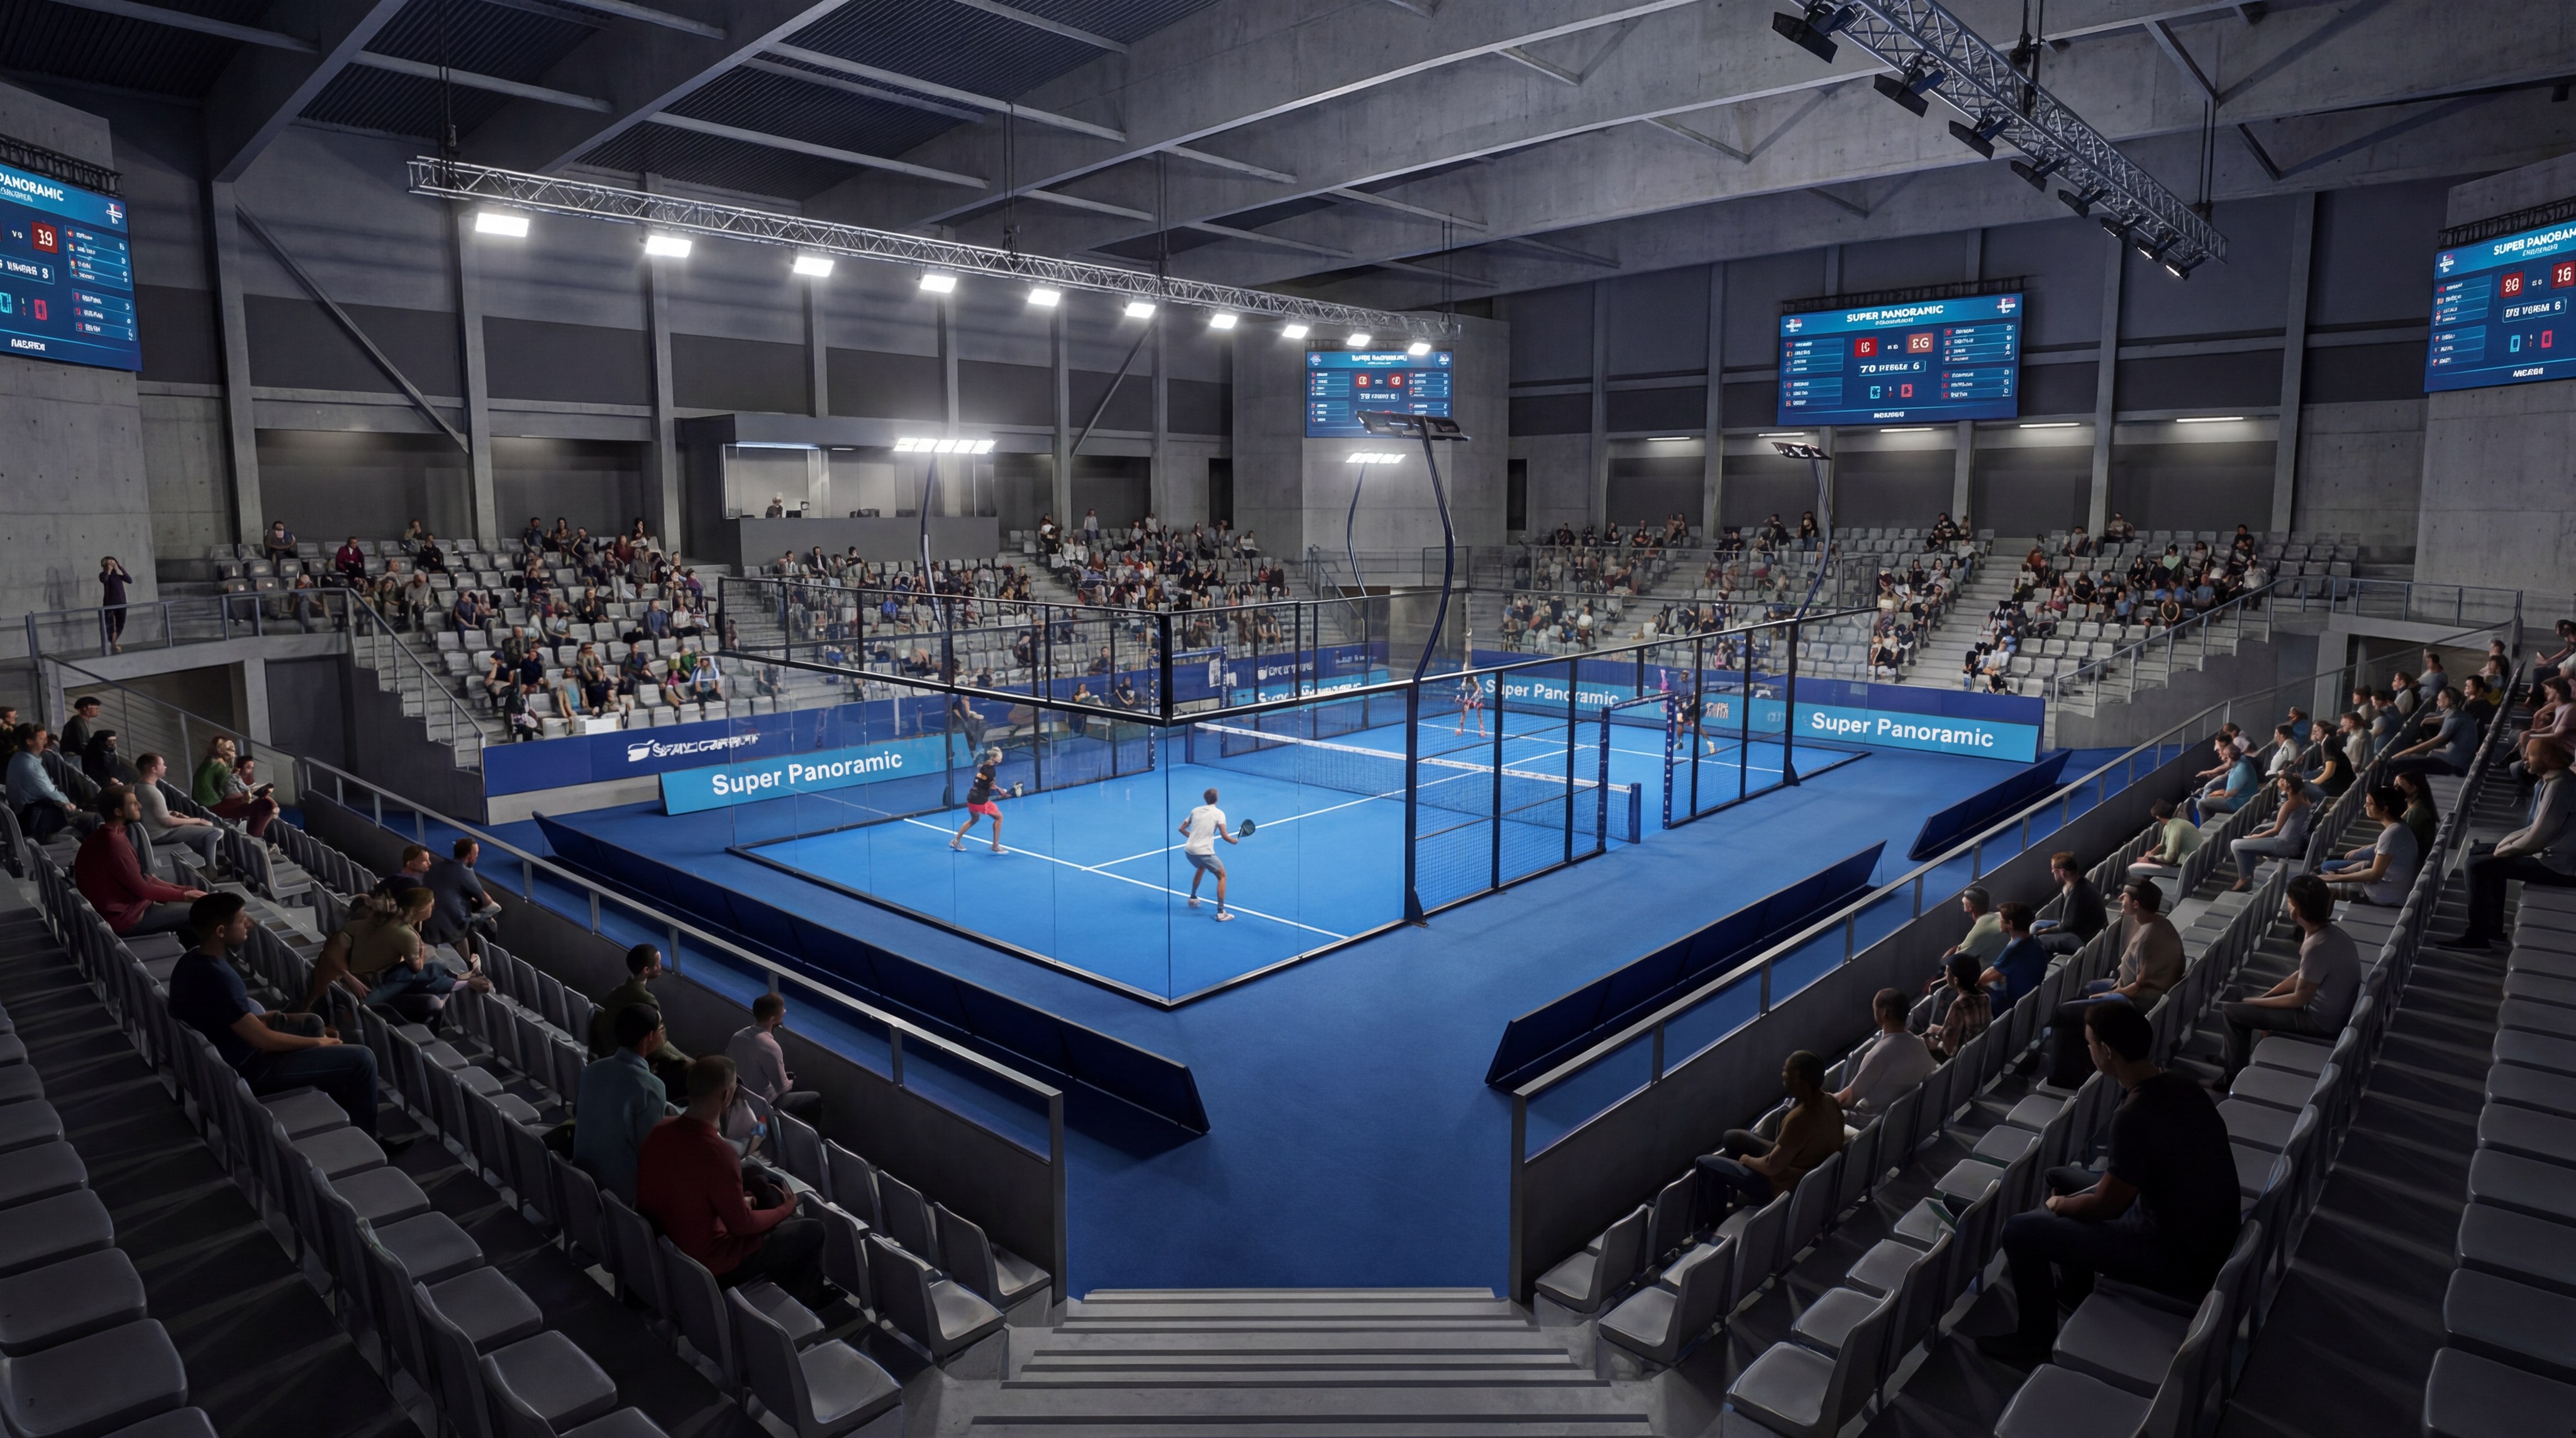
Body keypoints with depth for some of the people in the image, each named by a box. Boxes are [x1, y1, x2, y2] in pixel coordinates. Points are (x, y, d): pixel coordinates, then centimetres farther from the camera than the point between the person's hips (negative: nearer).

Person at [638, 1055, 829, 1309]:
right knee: (813, 1230, 6)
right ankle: (801, 1309, 30)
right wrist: (786, 1209, -2)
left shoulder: (660, 1130, -9)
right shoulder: (717, 1152, -32)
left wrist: (738, 1199, 12)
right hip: (706, 1264, -8)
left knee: (762, 1187, 23)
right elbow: (742, 1224, -19)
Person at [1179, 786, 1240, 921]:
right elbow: (1224, 835, -12)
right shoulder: (1219, 813, -3)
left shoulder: (1195, 811, 12)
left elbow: (1182, 829, 19)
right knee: (1222, 876, 10)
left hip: (1189, 850, 6)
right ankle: (1221, 913, 3)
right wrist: (1235, 841, 7)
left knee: (1201, 867, 37)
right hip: (1204, 852, -6)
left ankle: (1193, 898, 46)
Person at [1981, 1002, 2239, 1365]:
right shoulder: (2178, 1085, -4)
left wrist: (2060, 1205, 2)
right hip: (2207, 1230, 9)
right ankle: (2074, 1283, 40)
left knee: (2019, 1230, -10)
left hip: (2181, 1259, -9)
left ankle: (2035, 1341, 11)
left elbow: (2106, 1205, -19)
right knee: (2059, 1177, 21)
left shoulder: (2134, 1116, -31)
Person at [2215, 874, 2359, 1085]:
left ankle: (2234, 1076, 9)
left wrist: (2251, 1002, -10)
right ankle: (2229, 1057, 33)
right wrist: (2264, 996, 6)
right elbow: (2302, 975, 10)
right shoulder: (2329, 931, -2)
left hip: (2321, 1020, -9)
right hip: (2330, 1009, 9)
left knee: (2232, 1010, -8)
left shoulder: (2318, 947, -31)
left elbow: (2298, 999, -22)